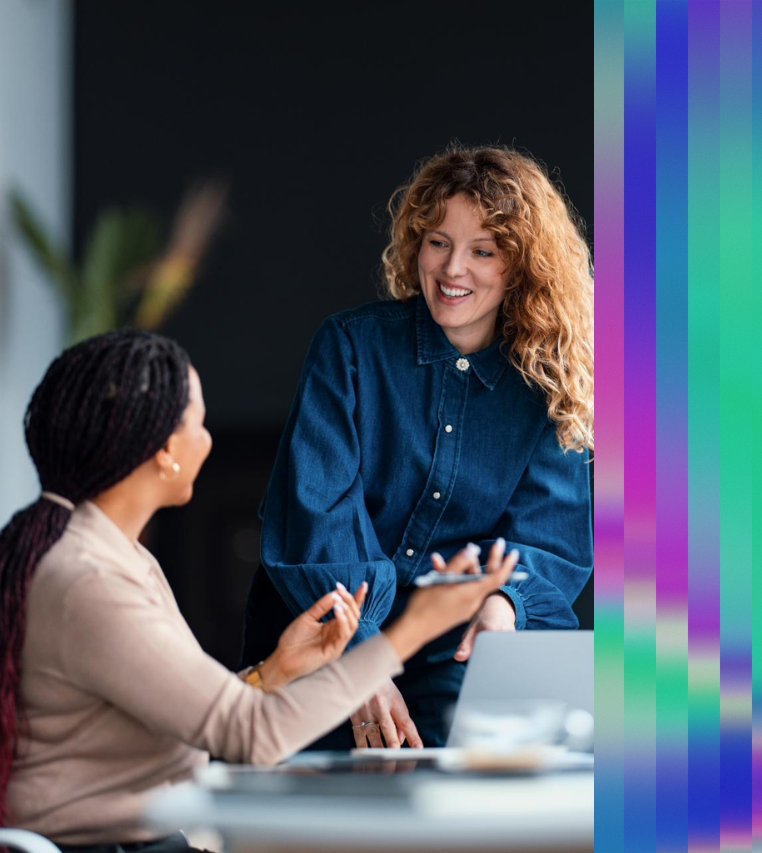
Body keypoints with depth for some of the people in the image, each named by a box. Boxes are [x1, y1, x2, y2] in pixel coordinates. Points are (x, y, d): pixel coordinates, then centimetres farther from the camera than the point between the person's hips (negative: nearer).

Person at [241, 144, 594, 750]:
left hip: (463, 630, 2)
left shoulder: (549, 385, 7)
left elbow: (551, 533, 2)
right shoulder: (352, 343, 1)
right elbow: (312, 515, -8)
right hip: (335, 625, -1)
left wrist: (505, 599, -24)